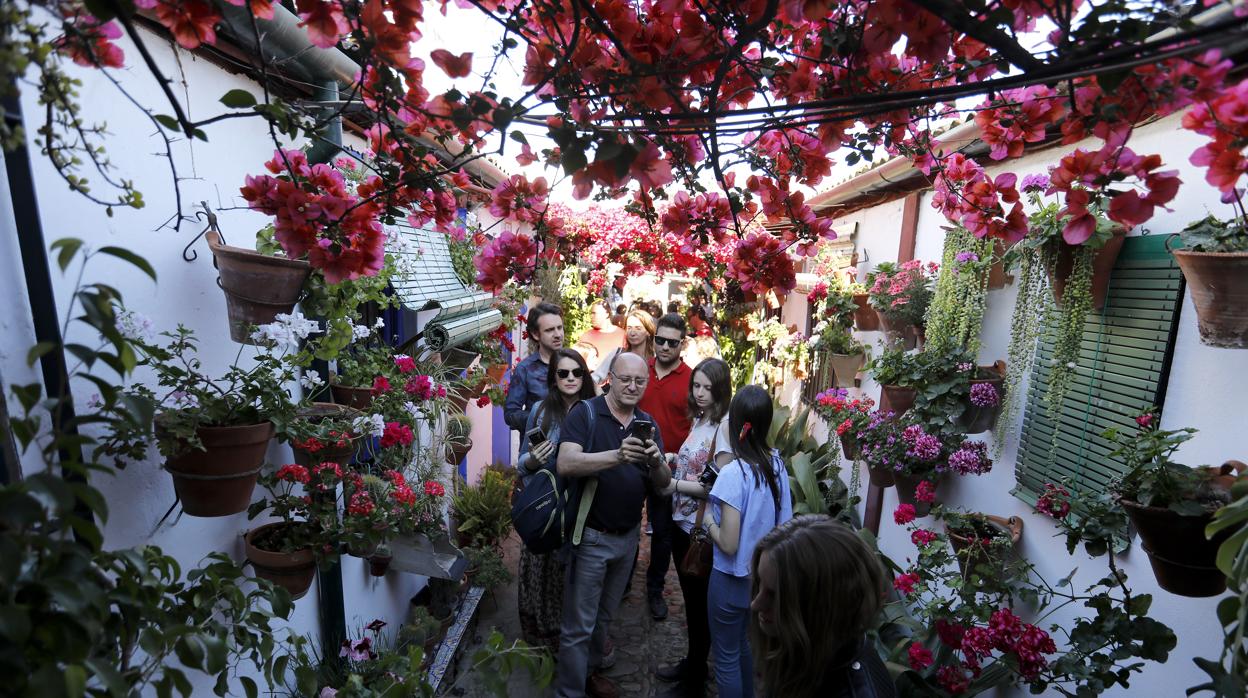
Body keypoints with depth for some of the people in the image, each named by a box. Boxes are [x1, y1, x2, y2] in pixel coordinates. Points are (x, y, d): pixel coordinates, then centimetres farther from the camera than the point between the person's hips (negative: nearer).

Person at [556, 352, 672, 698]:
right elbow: (566, 464, -28)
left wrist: (657, 463, -26)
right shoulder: (585, 413, -14)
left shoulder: (647, 424, 3)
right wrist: (618, 455, -40)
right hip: (591, 536, -5)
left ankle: (590, 670, 46)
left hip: (628, 536, 6)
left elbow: (663, 483, -2)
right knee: (579, 625, 8)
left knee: (604, 618, 24)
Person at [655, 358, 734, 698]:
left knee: (700, 604, 13)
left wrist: (674, 484, -20)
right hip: (681, 522, 8)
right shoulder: (698, 420, 4)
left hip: (702, 529, -7)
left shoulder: (724, 426, -21)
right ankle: (692, 663, 46)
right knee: (689, 597, 24)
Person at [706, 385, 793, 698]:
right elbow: (783, 524, 4)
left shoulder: (733, 473, -28)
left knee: (726, 657, 16)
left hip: (733, 578, -7)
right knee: (743, 644, 30)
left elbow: (728, 544, -26)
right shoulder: (777, 464, -7)